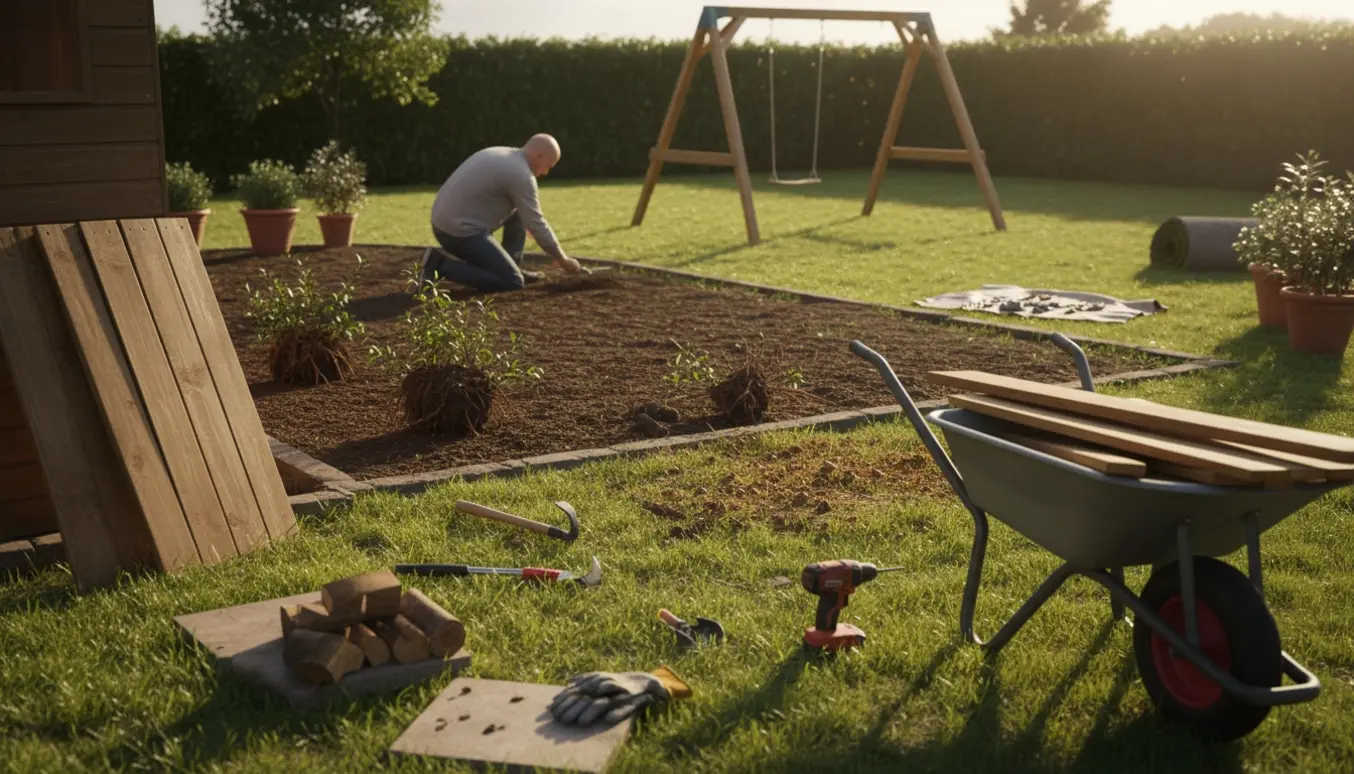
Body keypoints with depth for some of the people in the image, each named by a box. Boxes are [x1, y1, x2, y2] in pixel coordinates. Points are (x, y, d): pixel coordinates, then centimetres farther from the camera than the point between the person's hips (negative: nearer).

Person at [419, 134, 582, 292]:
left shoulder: (501, 154, 16)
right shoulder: (521, 174, -13)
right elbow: (536, 225, -11)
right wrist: (563, 259, 0)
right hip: (460, 231, -10)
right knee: (513, 282, -7)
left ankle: (510, 268, 17)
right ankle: (442, 265, -7)